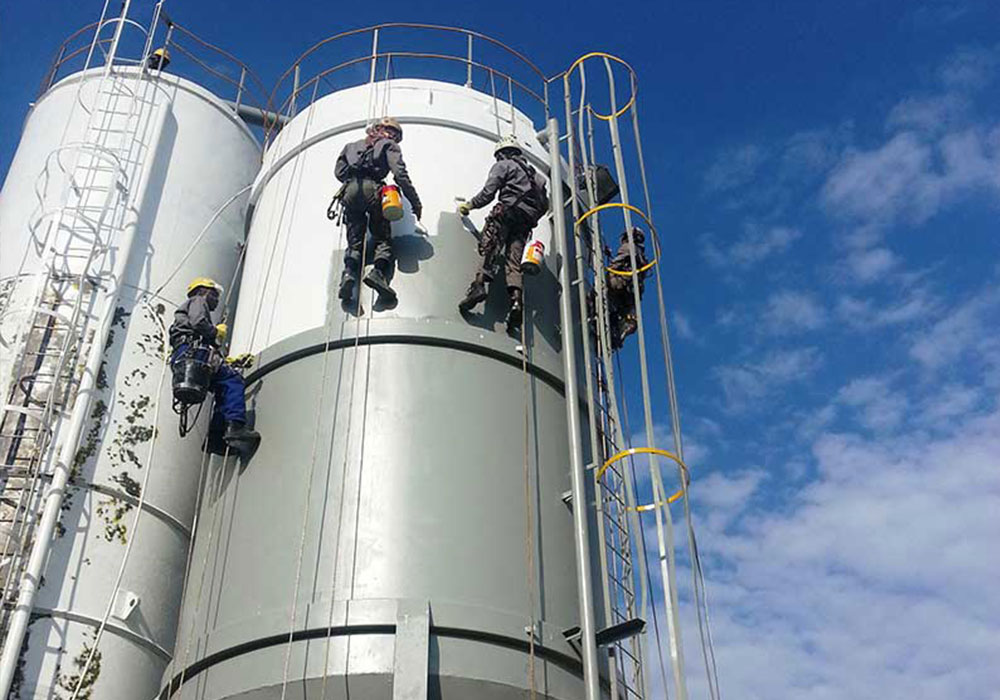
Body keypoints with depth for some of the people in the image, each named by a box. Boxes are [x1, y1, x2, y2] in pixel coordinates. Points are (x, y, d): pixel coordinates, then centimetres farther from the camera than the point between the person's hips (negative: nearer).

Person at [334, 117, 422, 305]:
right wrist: (416, 203, 2)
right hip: (372, 189, -3)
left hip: (350, 191, 4)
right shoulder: (389, 145, 16)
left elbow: (339, 172, 22)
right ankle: (378, 272, -26)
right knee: (383, 239, -1)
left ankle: (349, 273, -22)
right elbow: (400, 175, 2)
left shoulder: (352, 146, 31)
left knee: (354, 241, 4)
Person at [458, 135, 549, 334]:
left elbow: (488, 192, 1)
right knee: (514, 260, -4)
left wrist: (470, 205, 13)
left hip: (507, 212, -5)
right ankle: (517, 299, -25)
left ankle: (479, 283, -39)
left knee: (489, 248, -16)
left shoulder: (503, 165, 12)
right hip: (526, 221, 5)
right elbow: (544, 204, 26)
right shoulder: (533, 173, 33)